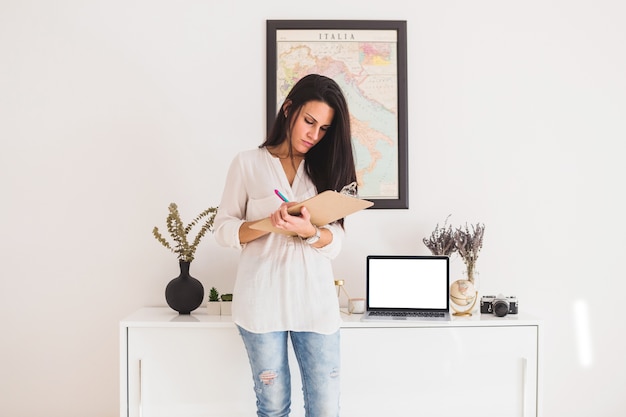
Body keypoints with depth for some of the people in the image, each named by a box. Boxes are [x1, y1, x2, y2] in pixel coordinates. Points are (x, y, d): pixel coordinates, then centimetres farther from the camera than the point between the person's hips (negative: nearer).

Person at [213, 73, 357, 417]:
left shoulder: (325, 168, 11)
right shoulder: (248, 163, 4)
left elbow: (335, 242, 5)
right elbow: (223, 230, 1)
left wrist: (308, 231, -17)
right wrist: (269, 223, -16)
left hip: (315, 301, 2)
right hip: (262, 301, -2)